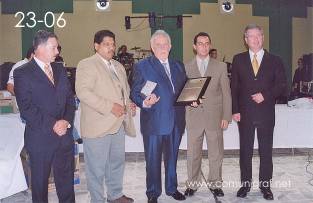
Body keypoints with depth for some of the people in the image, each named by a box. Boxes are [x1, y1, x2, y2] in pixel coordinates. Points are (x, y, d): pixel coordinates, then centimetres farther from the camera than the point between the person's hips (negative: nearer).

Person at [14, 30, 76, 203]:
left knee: (66, 181, 13)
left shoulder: (59, 69, 11)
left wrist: (66, 121, -6)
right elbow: (26, 109, -14)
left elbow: (70, 99, 10)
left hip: (65, 135, 5)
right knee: (40, 182, 12)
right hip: (40, 138, -4)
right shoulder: (22, 73, -7)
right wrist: (53, 125, -16)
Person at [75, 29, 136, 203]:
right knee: (97, 167, 2)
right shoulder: (86, 64, -8)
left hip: (118, 124, 8)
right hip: (98, 126, -8)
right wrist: (110, 107, -22)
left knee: (117, 162, 18)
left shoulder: (118, 66, 18)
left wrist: (128, 104, 6)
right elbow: (83, 92, -20)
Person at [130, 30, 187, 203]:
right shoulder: (142, 66, -2)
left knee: (172, 158, 17)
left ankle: (172, 188, 35)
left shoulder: (178, 66, 14)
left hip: (176, 122, 5)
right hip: (153, 122, -4)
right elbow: (135, 93, -6)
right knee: (153, 160, 6)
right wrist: (144, 103, -25)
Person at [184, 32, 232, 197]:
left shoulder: (220, 67, 6)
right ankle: (192, 184, 23)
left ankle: (215, 184, 23)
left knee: (216, 153, 8)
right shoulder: (186, 67, 6)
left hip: (215, 117, 0)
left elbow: (226, 93, 5)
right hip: (194, 117, 0)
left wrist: (226, 116, -1)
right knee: (193, 153, 7)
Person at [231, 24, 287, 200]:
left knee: (266, 151, 7)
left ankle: (265, 185, 20)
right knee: (245, 151, 8)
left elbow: (282, 85, 3)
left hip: (266, 113, 0)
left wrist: (266, 95, -13)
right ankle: (245, 184, 20)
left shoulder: (275, 60, 5)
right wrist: (235, 110, -4)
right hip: (245, 113, 0)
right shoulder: (238, 60, 6)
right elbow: (234, 87, 4)